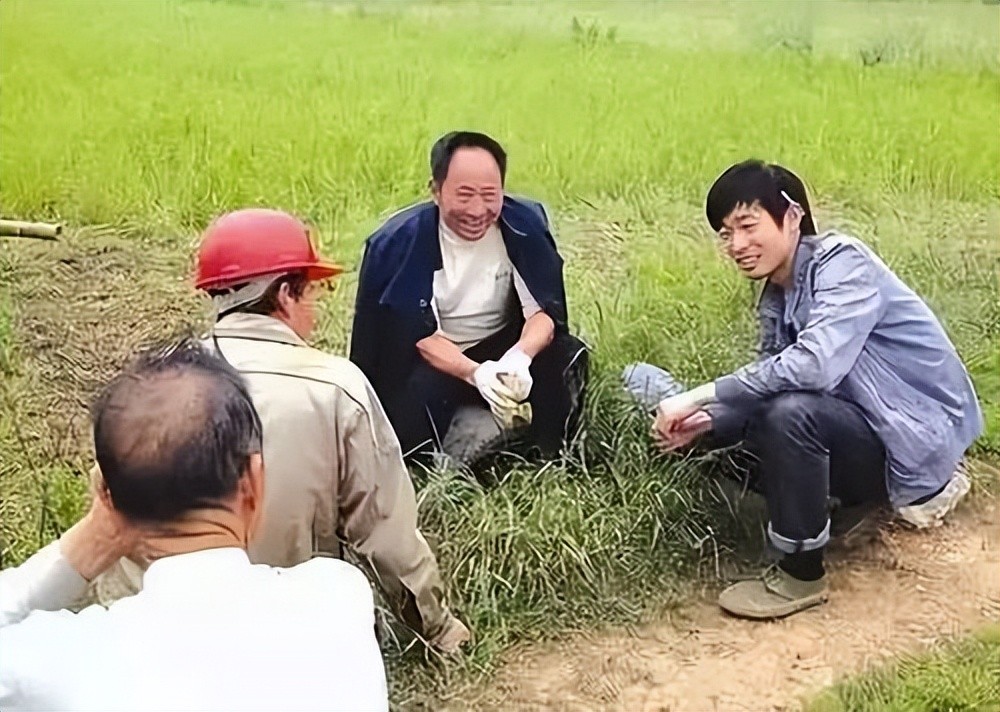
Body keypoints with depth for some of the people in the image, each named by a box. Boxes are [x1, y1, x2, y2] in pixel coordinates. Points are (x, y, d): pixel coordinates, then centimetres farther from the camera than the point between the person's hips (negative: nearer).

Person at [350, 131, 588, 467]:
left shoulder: (525, 224, -13)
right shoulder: (398, 242, -19)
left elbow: (545, 311, -14)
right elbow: (420, 335, -20)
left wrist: (519, 358, -38)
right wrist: (475, 373, -41)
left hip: (505, 348, 3)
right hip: (433, 361, -2)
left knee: (567, 357, -24)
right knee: (418, 394, -34)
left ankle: (549, 462, -4)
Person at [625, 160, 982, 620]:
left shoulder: (841, 262, -18)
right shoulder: (776, 298, 6)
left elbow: (815, 364, -34)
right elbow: (771, 382, 3)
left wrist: (699, 397, -31)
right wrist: (708, 422, -16)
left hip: (919, 434, -9)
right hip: (865, 428, 9)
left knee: (791, 413, -30)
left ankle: (802, 576, -12)